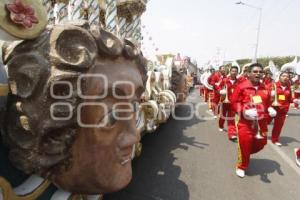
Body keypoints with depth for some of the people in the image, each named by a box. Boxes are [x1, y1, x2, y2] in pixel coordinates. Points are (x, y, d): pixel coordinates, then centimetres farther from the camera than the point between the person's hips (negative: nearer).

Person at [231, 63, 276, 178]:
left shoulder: (265, 89, 6)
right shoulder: (241, 86, -10)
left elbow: (268, 103, 19)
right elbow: (234, 103, -9)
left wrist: (270, 109, -2)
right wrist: (244, 111, -24)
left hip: (261, 122, 6)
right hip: (246, 122, -5)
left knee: (260, 144, 17)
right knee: (244, 144, -1)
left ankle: (245, 155, 47)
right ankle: (241, 166, 24)